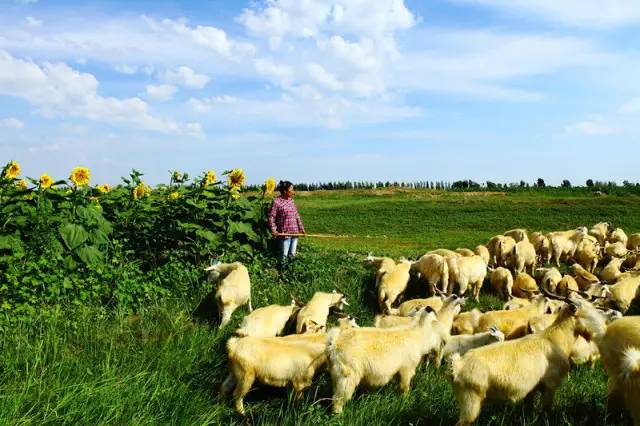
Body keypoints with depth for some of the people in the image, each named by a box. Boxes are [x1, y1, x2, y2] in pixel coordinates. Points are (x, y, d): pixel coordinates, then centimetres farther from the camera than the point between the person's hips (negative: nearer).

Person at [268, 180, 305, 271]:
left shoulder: (291, 201, 9)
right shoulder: (276, 202, -10)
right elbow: (271, 217, -10)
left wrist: (301, 227, 13)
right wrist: (273, 229, -20)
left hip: (295, 232, 6)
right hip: (284, 233, -6)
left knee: (292, 255, 14)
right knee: (284, 256, -1)